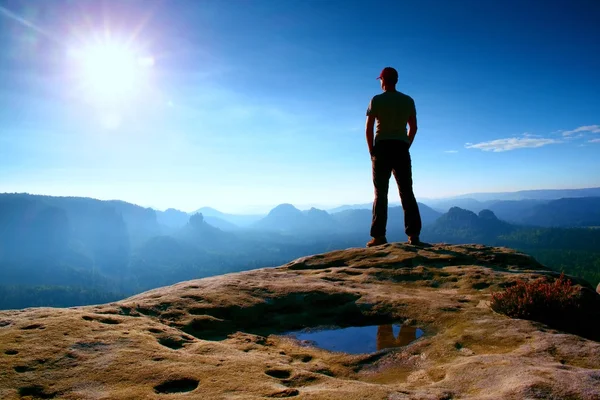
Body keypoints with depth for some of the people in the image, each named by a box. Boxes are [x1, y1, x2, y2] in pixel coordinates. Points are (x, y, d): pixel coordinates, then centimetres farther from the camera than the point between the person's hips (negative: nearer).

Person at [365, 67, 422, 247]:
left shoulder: (376, 100, 0)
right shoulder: (408, 100, 10)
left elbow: (369, 129, -5)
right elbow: (414, 128, 9)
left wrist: (372, 151, 3)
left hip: (382, 148, -2)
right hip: (401, 149, 3)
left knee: (381, 193, 1)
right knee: (407, 192, 4)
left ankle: (379, 236, -3)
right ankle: (413, 234, -1)